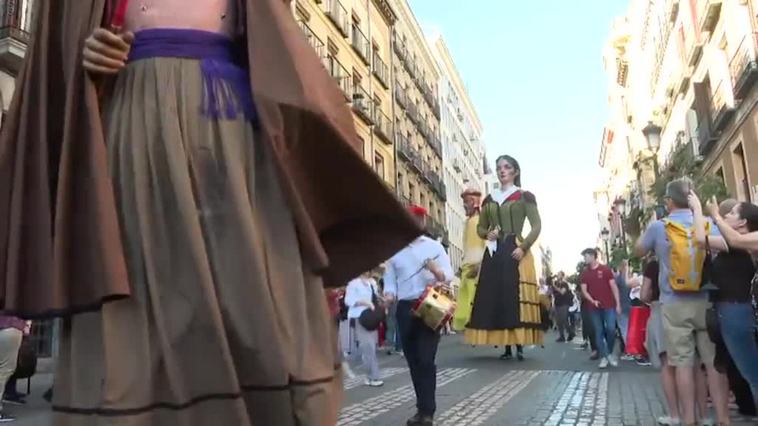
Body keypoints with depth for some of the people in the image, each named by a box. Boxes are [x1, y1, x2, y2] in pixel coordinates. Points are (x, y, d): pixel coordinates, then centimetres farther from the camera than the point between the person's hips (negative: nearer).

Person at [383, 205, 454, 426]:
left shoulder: (434, 246, 5)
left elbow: (449, 275, -2)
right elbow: (390, 279, 8)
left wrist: (437, 271, -23)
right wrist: (389, 296, -12)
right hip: (405, 308, 3)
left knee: (426, 359, -8)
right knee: (413, 360, 7)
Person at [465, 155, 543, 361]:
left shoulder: (525, 196, 3)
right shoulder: (489, 199, 15)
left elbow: (537, 226, -2)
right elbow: (480, 227, 21)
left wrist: (523, 247, -13)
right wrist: (487, 234, -2)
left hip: (515, 251, -4)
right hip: (494, 253, 4)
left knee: (516, 298, -9)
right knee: (494, 297, -1)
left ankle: (519, 346, -2)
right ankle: (506, 347, 6)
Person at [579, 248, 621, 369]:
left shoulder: (606, 269, 0)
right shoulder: (584, 273, 8)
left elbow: (614, 287, 0)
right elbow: (584, 290, 5)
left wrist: (618, 304, -5)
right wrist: (592, 301, -13)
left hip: (609, 306, -3)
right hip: (594, 307, 3)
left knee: (611, 329, -8)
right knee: (598, 332, 3)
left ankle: (610, 353, 13)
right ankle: (603, 357, 8)